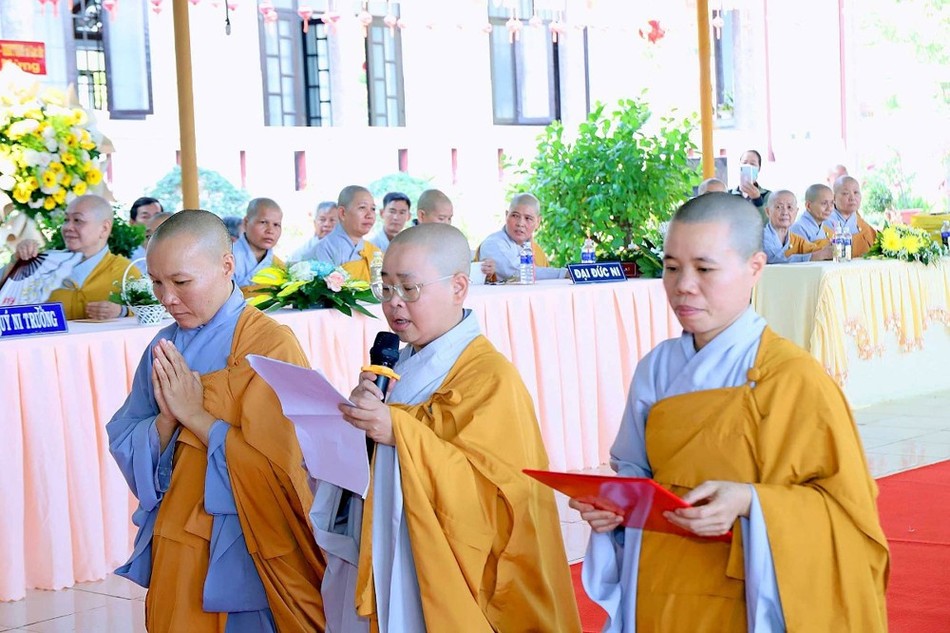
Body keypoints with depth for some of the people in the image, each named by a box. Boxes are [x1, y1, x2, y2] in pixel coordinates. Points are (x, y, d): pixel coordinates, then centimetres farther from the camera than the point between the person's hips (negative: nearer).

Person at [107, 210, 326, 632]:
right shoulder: (163, 348, 5)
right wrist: (166, 419, -15)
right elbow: (124, 447, 4)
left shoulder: (271, 343, -13)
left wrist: (195, 415, -16)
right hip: (174, 545, 6)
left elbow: (274, 460, -19)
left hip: (243, 550, -5)